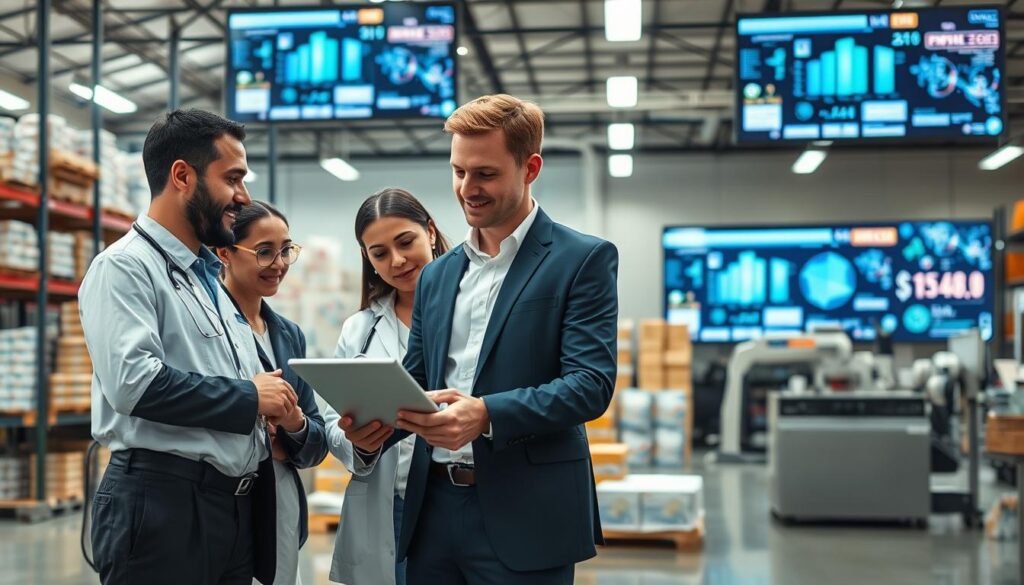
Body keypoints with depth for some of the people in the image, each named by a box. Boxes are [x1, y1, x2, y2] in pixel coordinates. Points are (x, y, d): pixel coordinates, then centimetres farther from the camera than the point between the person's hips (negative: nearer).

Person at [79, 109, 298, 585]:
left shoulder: (210, 277, 19)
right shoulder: (125, 267, -8)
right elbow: (135, 382, -24)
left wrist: (272, 405, 3)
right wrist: (248, 397, -13)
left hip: (234, 504, 8)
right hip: (161, 504, -8)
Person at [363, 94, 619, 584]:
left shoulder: (584, 259, -3)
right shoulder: (436, 275, 16)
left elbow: (591, 383, -12)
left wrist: (487, 415, -25)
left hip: (524, 518, -5)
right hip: (435, 507, 5)